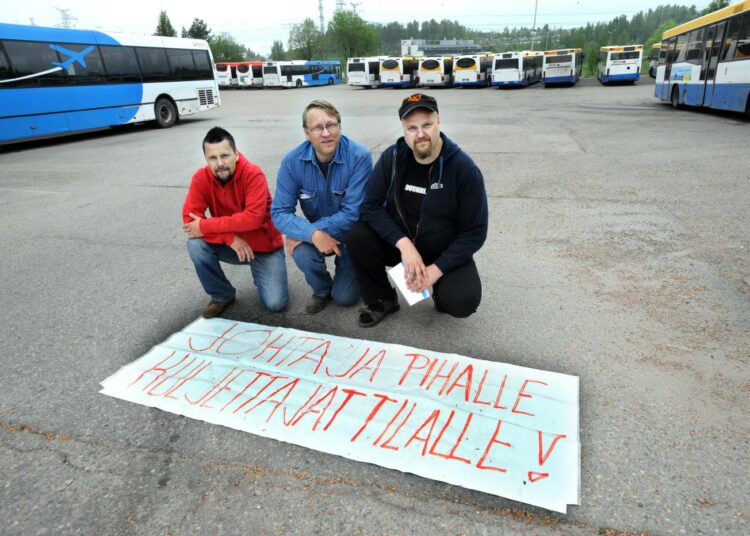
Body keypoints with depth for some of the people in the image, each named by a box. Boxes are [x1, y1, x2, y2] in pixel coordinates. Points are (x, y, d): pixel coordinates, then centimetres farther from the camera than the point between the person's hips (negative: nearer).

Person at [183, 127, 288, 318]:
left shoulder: (253, 174, -23)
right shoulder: (201, 177, -12)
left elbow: (253, 218, -32)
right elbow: (190, 219, -18)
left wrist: (205, 226, -29)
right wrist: (230, 238, -29)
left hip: (264, 246, -3)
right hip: (230, 245, 3)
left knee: (275, 303, -16)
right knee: (195, 245, -26)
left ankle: (259, 273, 19)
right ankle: (222, 295, -2)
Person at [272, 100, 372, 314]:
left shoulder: (359, 157, -26)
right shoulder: (293, 161, -17)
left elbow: (353, 213, -28)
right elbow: (280, 212, -18)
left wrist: (300, 234, -27)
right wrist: (312, 234, -37)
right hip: (316, 232, 2)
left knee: (345, 297, -8)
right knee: (303, 254, -30)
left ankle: (346, 268, 29)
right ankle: (322, 289, 5)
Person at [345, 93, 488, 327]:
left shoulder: (464, 168, -17)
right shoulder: (392, 157, -10)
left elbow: (475, 232, -15)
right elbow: (371, 206, -11)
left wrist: (437, 269, -24)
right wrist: (403, 243, -26)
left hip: (445, 254, -2)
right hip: (400, 245, 3)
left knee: (463, 301, -28)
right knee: (357, 238, -23)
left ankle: (442, 290, 11)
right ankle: (382, 299, 2)